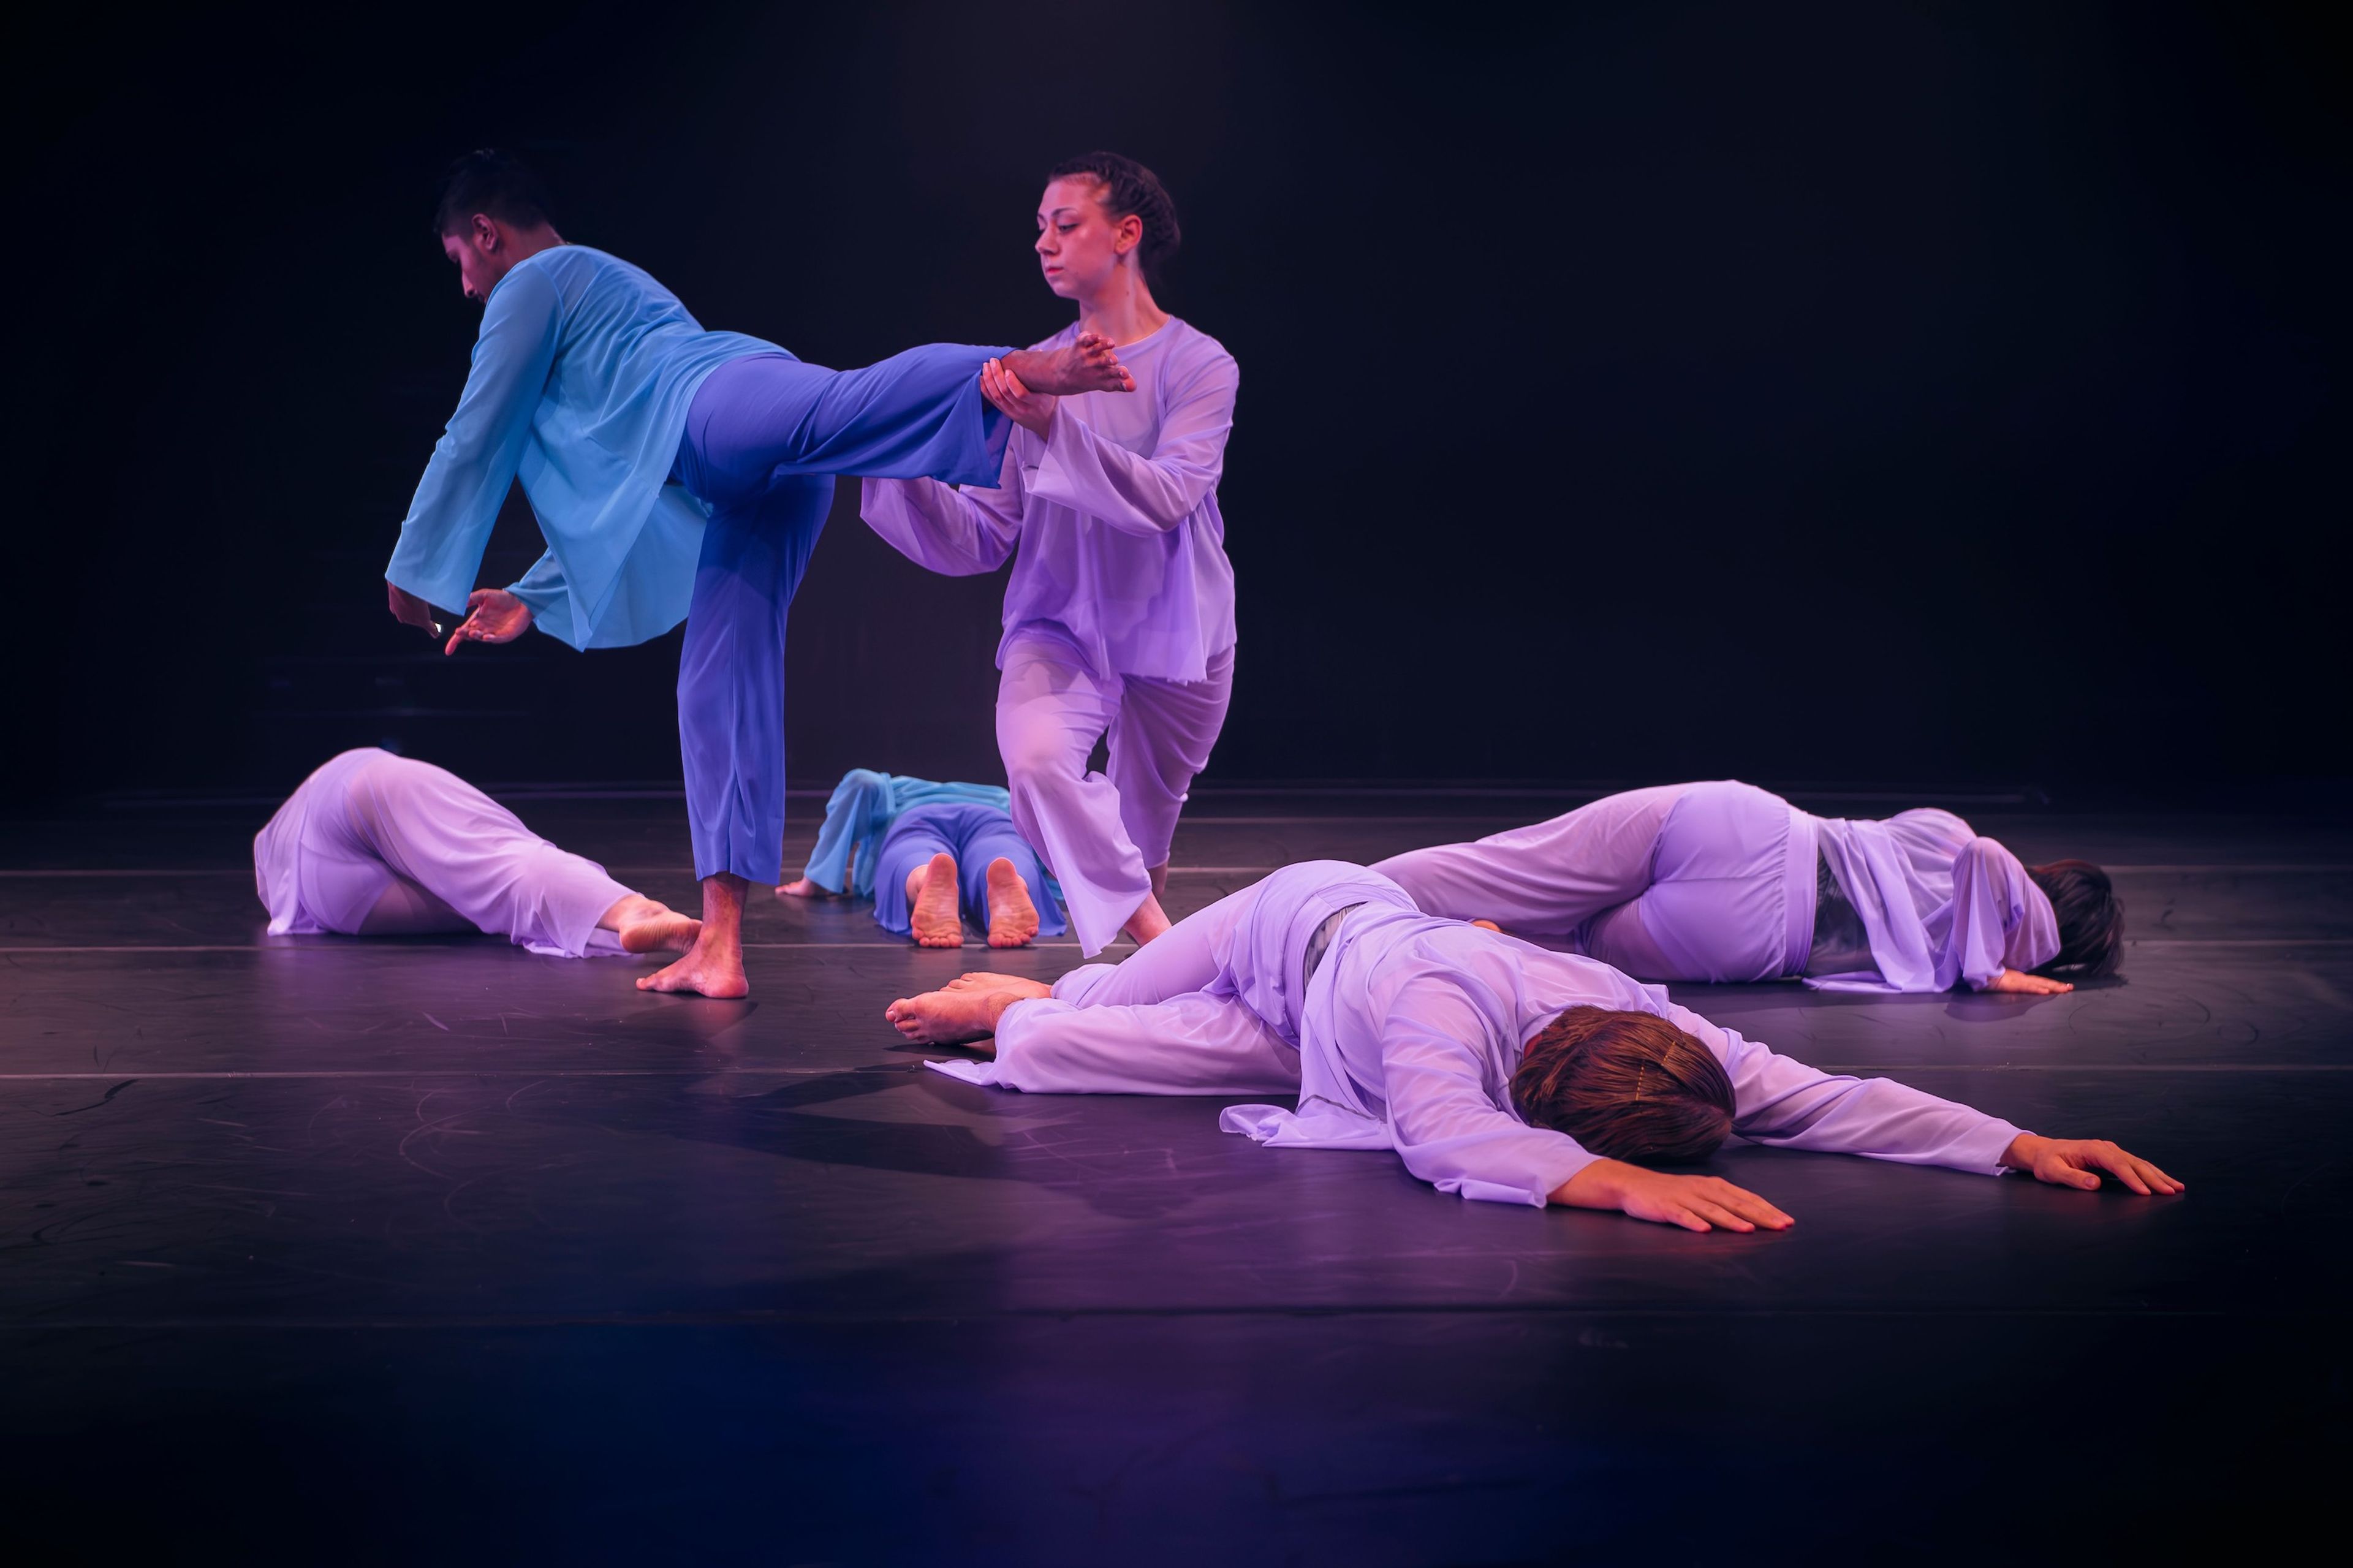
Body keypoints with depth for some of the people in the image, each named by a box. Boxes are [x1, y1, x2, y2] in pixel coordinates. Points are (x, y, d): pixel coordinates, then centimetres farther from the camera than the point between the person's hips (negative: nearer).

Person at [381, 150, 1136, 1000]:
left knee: (830, 412, -42)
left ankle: (1027, 371, -69)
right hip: (753, 486, 8)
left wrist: (417, 572, 30)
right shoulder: (610, 290, 46)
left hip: (726, 400, -8)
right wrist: (532, 601, 50)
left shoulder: (532, 284, 18)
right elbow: (612, 491, 48)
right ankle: (719, 948, -3)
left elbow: (476, 442, 18)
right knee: (718, 689, 2)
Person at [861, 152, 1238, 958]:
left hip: (1174, 640, -1)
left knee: (1139, 847, 13)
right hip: (1058, 627, 1)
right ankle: (1156, 937, -20)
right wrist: (903, 475, -16)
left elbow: (1164, 498, -26)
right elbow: (984, 540, -1)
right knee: (1036, 758, -30)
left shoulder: (1198, 365, -10)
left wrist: (1053, 427, -36)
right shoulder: (1034, 374, 0)